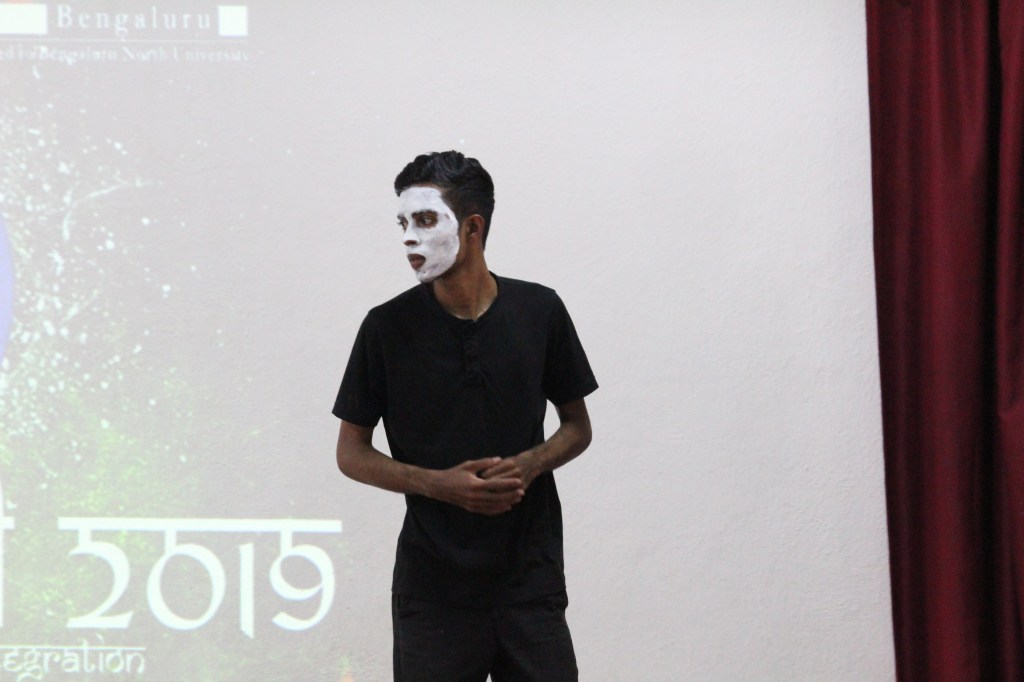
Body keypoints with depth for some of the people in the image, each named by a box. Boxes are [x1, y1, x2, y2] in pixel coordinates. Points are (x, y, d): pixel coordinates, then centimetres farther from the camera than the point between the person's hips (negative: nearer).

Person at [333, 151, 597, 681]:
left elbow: (577, 427, 10)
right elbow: (352, 453, 2)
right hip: (433, 585, -1)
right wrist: (441, 484, -13)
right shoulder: (388, 328, -4)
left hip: (531, 577, 1)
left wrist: (530, 464, -11)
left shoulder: (539, 312, 0)